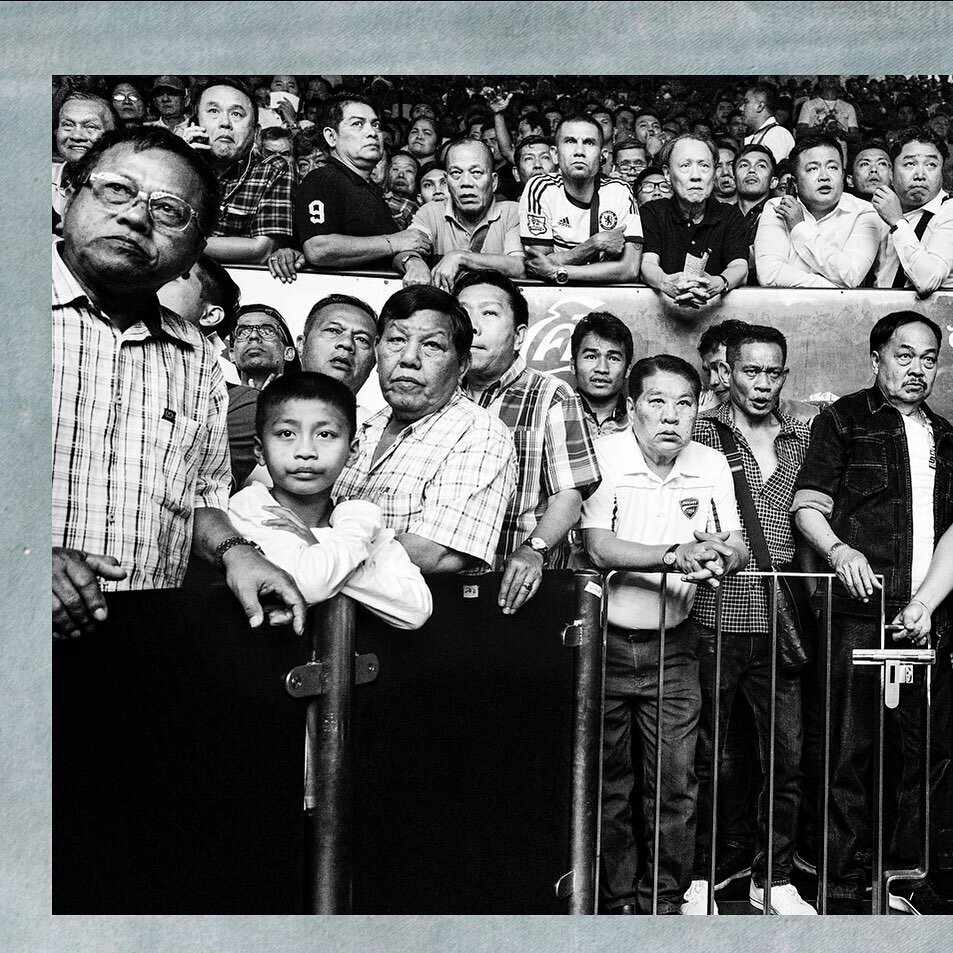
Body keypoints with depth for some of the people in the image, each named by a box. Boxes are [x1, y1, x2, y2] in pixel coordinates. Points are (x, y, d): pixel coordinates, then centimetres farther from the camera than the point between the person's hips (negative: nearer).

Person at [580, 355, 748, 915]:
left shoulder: (711, 465, 3)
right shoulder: (603, 455, -10)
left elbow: (738, 550, 3)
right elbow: (600, 548, -19)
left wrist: (718, 559, -22)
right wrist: (678, 554, -31)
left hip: (673, 645, 3)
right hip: (605, 639, -3)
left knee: (677, 783, 3)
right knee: (607, 783, 6)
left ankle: (666, 899, 18)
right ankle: (618, 900, 20)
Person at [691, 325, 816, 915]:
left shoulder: (802, 439, 12)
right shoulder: (701, 435, 2)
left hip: (777, 622, 3)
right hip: (714, 618, -3)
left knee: (790, 755, 3)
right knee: (706, 754, 6)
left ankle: (775, 881, 17)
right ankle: (699, 874, 19)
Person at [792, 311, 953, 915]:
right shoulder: (844, 421, 4)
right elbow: (808, 507, 0)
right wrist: (840, 550, -18)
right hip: (862, 613, -5)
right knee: (852, 750, -3)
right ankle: (843, 882, 5)